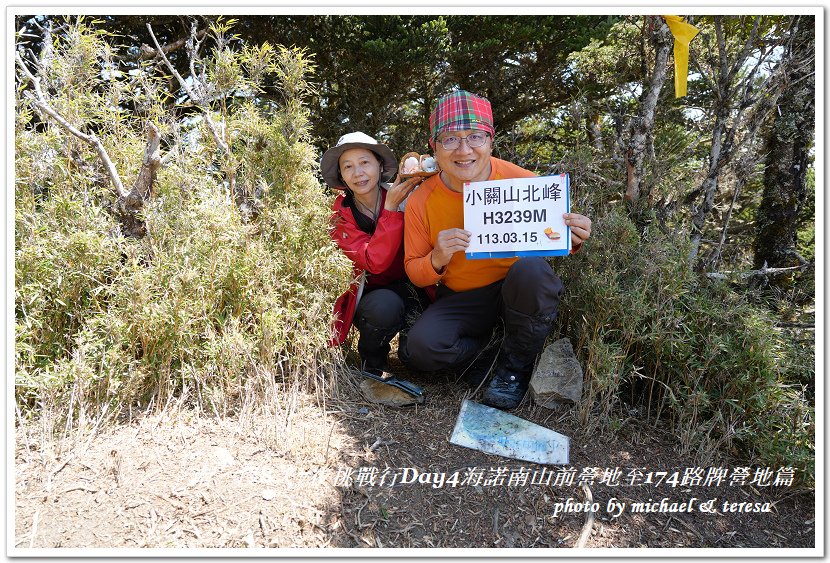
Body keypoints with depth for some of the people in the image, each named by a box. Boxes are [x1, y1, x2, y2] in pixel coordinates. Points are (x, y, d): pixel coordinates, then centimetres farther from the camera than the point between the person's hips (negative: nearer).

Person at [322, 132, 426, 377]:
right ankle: (371, 361, -4)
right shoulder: (341, 215, -10)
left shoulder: (408, 197, -7)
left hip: (410, 291, 1)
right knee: (384, 306, -36)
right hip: (368, 297, -1)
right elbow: (375, 262, -24)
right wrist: (391, 208, -26)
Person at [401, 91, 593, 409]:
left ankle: (516, 365, -8)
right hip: (459, 300, 0)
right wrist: (437, 259, -27)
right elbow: (414, 272, -3)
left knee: (532, 269, -34)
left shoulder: (522, 182, -15)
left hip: (518, 290, 0)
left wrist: (572, 239, -25)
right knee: (421, 347, -26)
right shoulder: (421, 203, -11)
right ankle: (488, 353, 5)